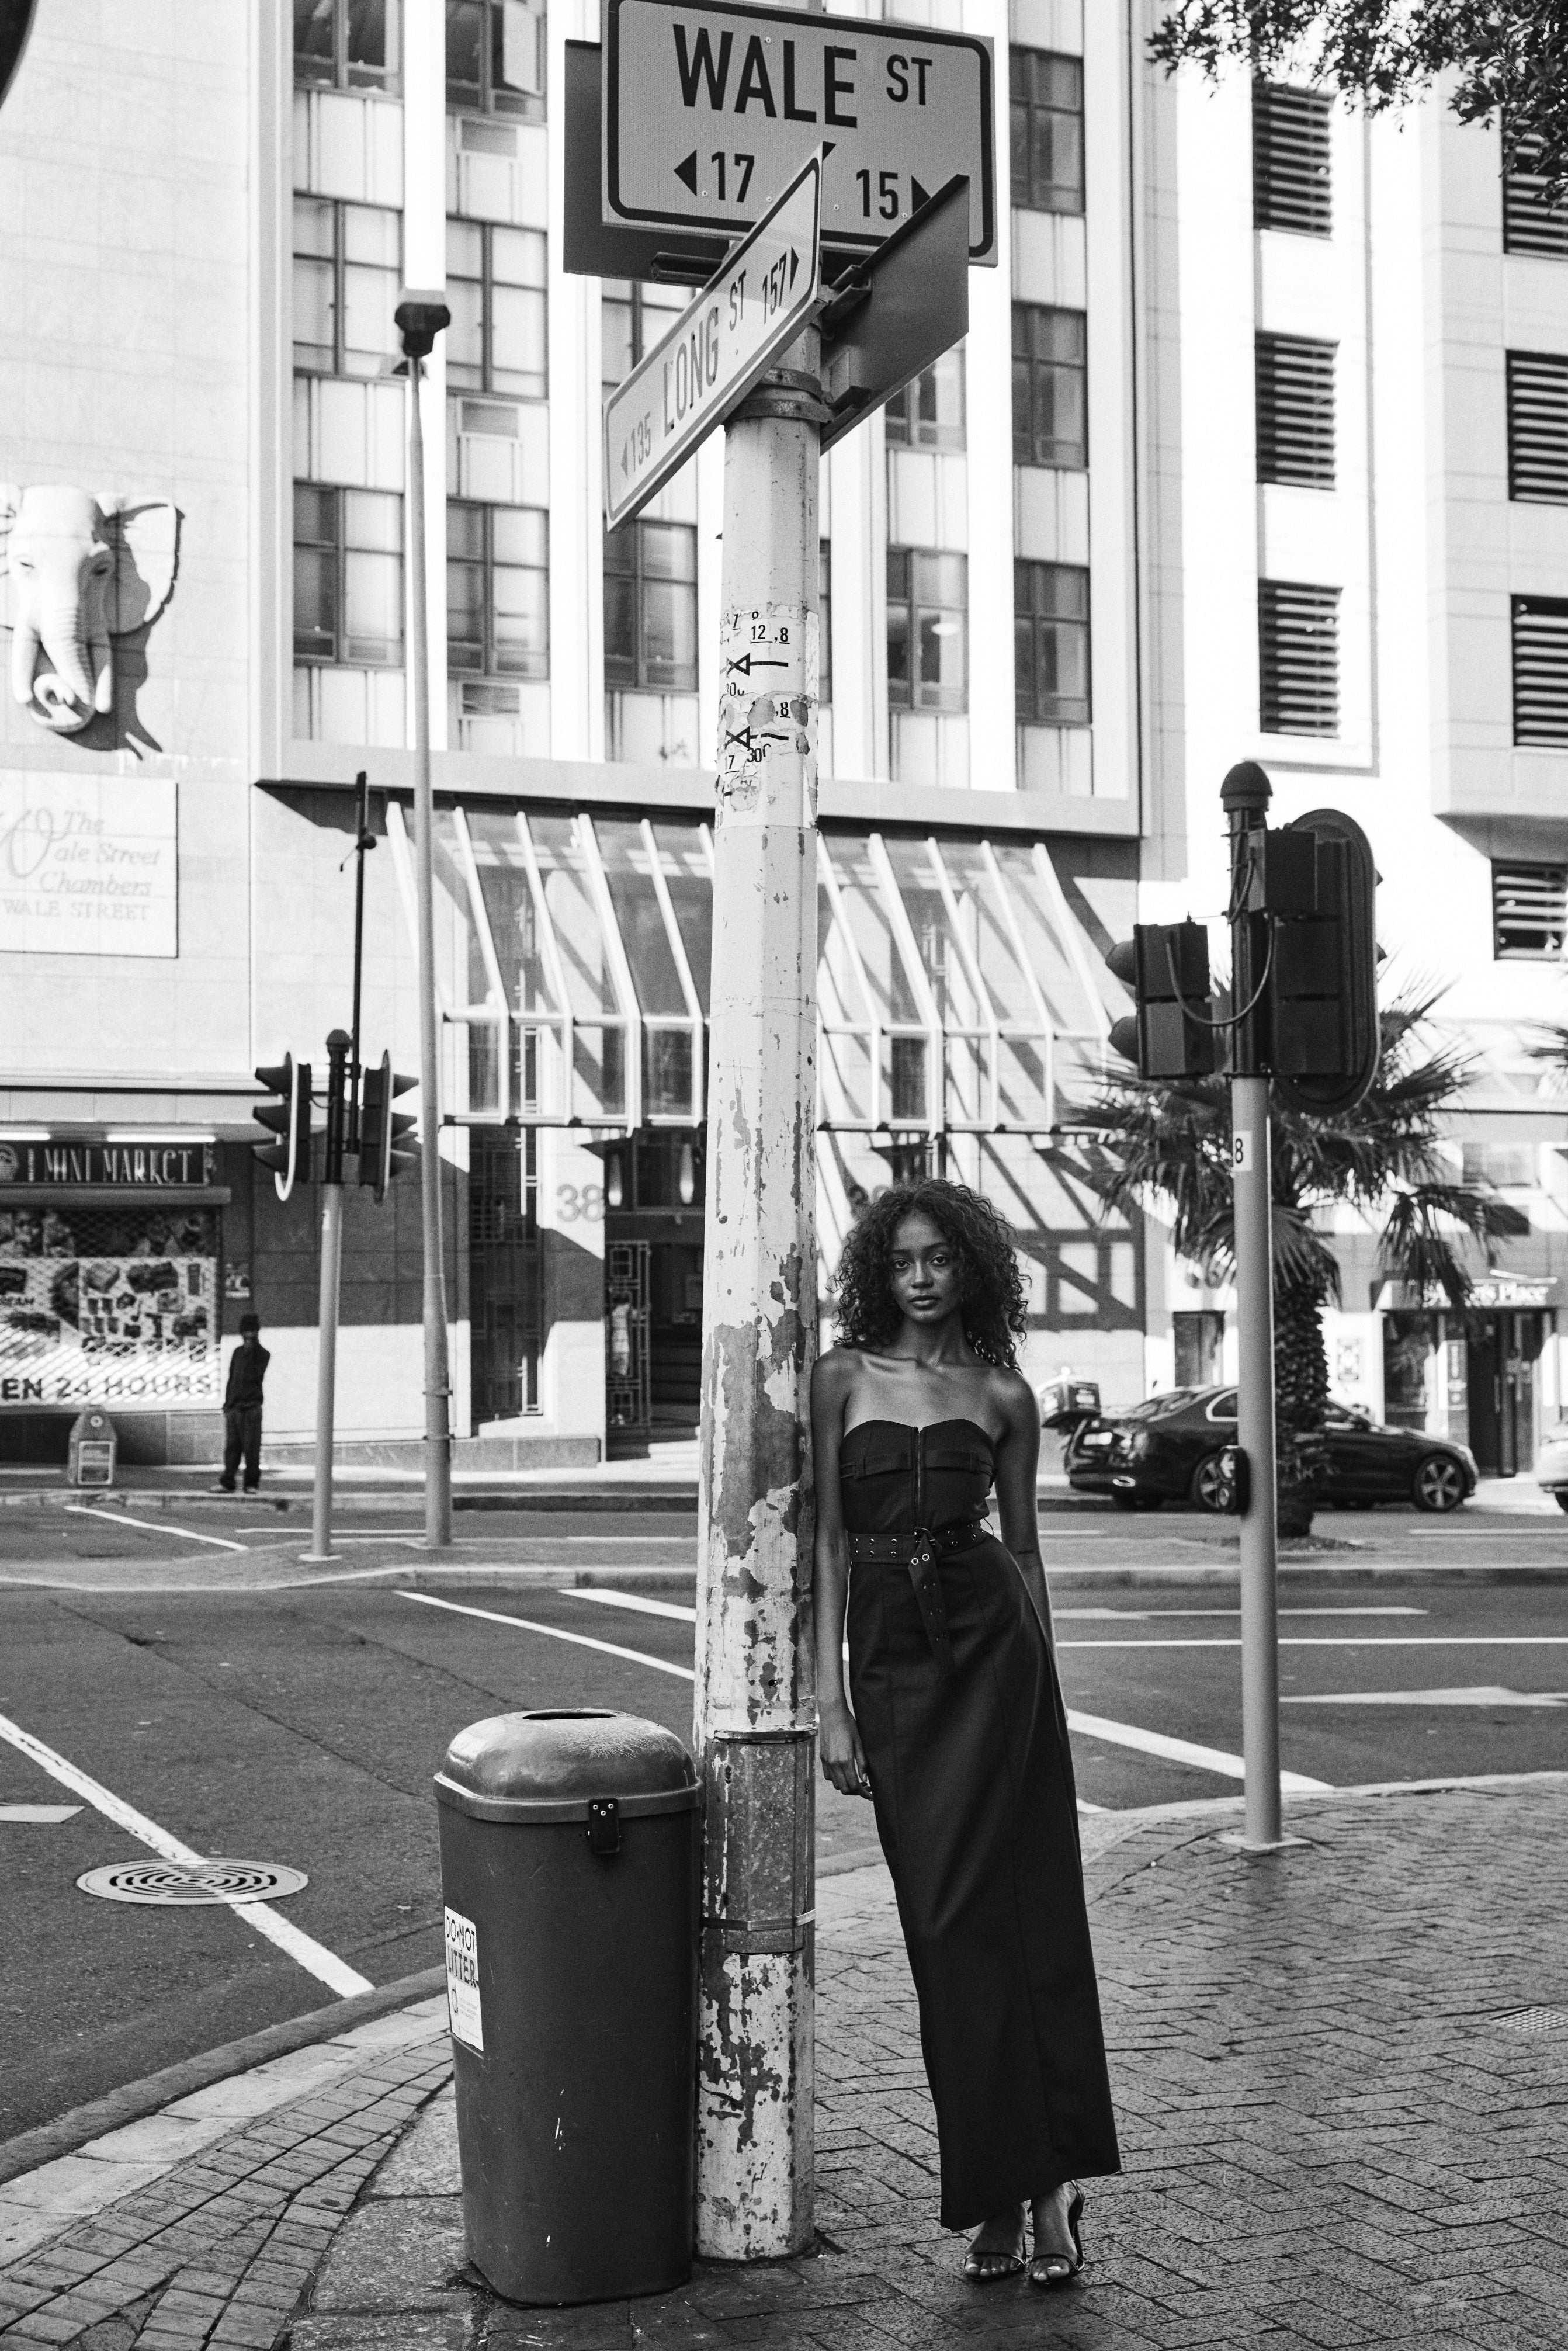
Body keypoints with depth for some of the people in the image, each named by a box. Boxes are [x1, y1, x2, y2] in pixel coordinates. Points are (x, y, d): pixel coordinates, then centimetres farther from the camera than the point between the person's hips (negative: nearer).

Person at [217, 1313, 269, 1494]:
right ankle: (227, 1483, 0)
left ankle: (251, 1484, 1)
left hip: (251, 1406, -4)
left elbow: (253, 1376, -12)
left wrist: (249, 1354, -12)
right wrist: (227, 1402, 15)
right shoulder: (238, 1352, 17)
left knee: (251, 1447, -4)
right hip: (234, 1406, 4)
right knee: (231, 1446, 0)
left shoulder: (263, 1354, 2)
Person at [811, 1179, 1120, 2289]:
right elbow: (828, 1539, 2)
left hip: (990, 1645, -1)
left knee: (978, 1910, -6)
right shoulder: (843, 1378, 5)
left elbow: (1024, 1546, 12)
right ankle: (1006, 2193, 13)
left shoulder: (1004, 1394, 7)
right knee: (942, 1924, 4)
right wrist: (832, 1701, -4)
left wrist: (1047, 1686, 11)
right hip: (888, 1654, 1)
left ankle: (1041, 2183, 0)